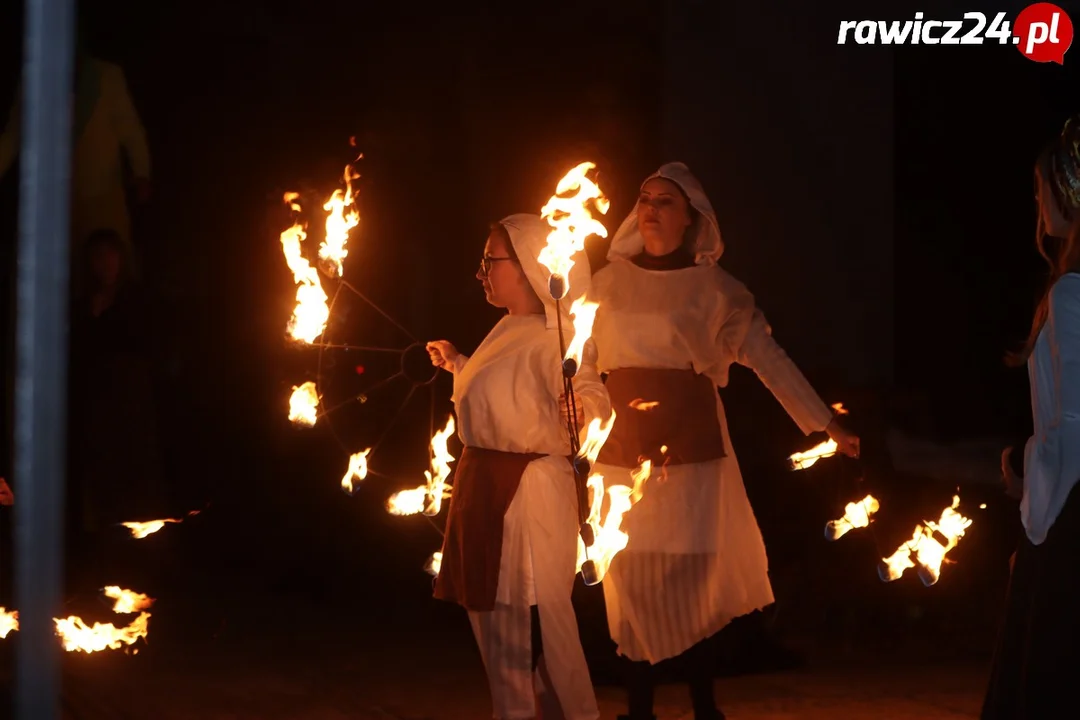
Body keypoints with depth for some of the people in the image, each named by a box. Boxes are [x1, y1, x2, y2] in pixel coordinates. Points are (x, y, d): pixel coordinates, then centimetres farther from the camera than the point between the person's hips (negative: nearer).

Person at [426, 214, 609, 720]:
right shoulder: (507, 331, 11)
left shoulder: (553, 338, -17)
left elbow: (593, 395, -30)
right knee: (493, 612, 17)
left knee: (534, 616, -3)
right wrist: (458, 366, 33)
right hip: (484, 483, 10)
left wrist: (585, 407, -51)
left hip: (527, 488, -10)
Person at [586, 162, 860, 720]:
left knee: (690, 581, -2)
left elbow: (770, 361, 0)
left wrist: (827, 426, -4)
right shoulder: (610, 281, 7)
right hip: (622, 451, 2)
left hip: (689, 451, -2)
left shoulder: (714, 289, 2)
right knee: (629, 583, 3)